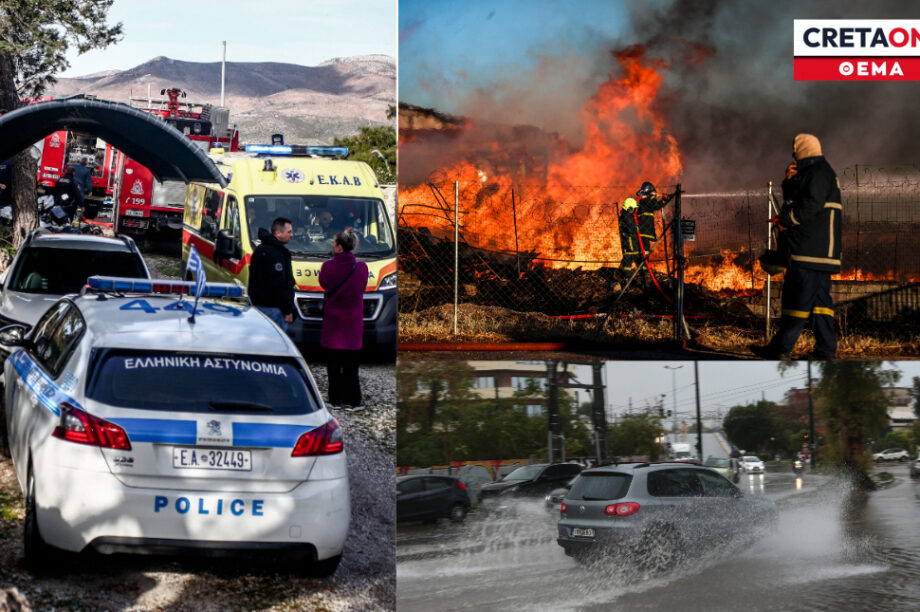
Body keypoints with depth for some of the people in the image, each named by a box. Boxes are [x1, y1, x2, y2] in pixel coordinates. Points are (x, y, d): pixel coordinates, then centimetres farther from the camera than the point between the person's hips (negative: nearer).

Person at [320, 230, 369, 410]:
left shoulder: (328, 266, -11)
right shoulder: (361, 267, -9)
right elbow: (362, 288, 5)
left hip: (332, 320, -1)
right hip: (353, 319, 1)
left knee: (333, 361, 8)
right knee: (351, 363, 6)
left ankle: (335, 399, 8)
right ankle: (351, 400, 3)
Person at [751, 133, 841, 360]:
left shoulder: (818, 172, -8)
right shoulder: (809, 172, 24)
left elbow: (812, 204, -20)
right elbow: (794, 199, 24)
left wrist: (787, 219, -11)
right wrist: (789, 181, 6)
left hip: (811, 247, -11)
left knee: (800, 296, -11)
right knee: (819, 296, 7)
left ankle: (781, 348, -12)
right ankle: (825, 349, 5)